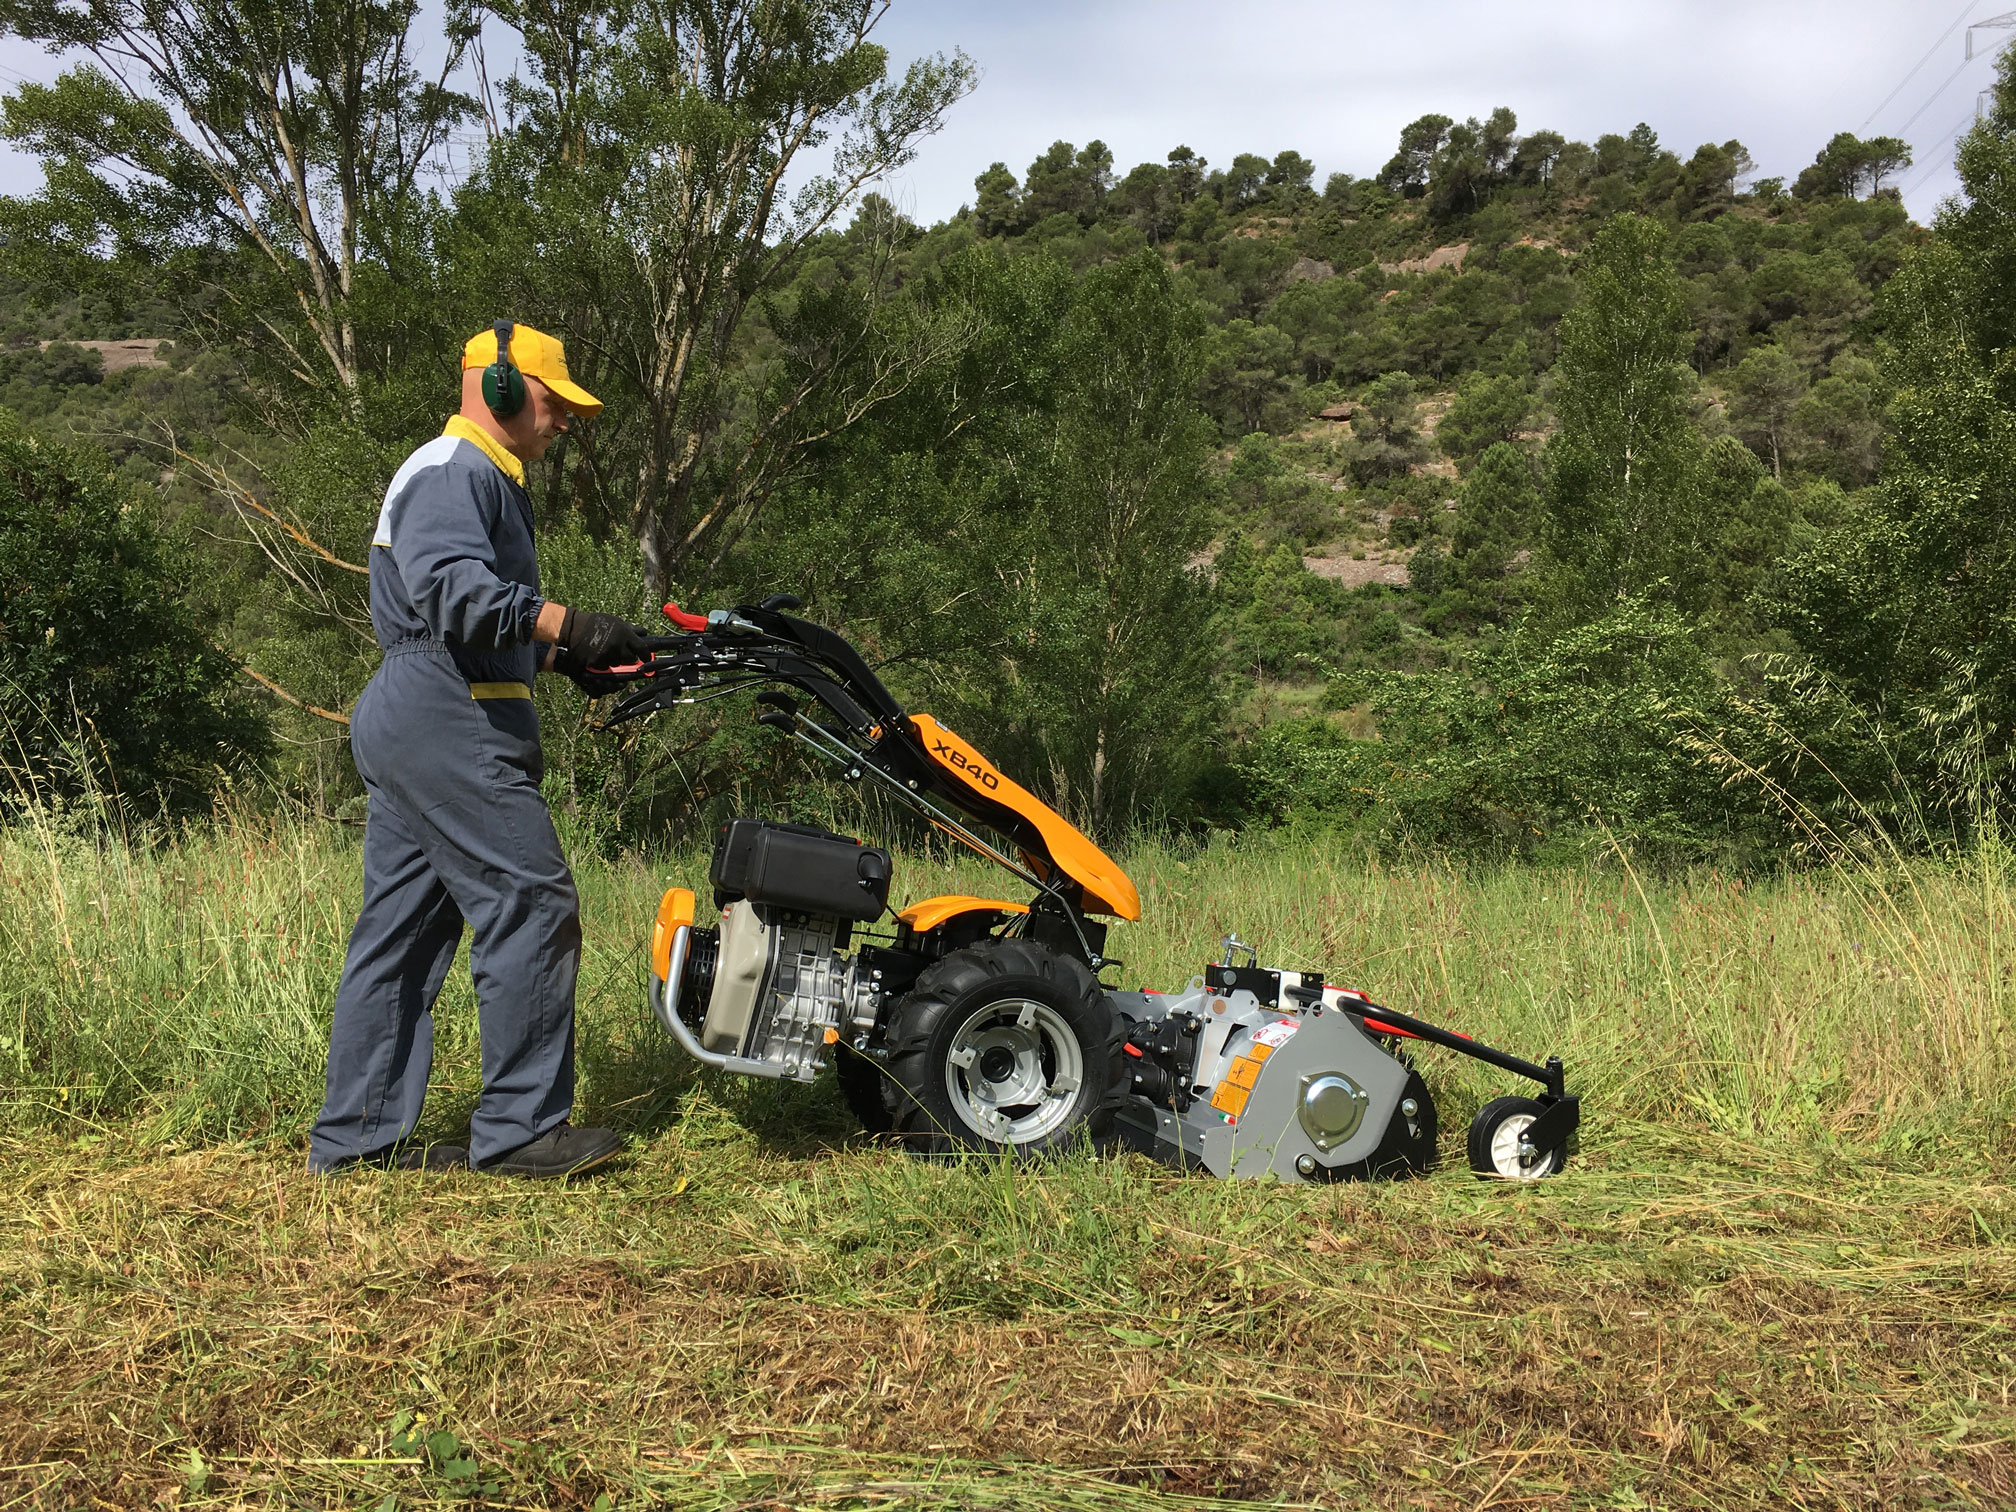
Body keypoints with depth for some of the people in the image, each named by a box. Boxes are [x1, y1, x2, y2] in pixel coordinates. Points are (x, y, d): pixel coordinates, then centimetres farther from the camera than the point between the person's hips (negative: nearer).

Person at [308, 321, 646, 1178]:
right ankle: (520, 1128, -4)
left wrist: (563, 659, 15)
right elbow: (451, 589, -26)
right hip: (448, 728, -11)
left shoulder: (480, 479, 26)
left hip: (413, 728, 11)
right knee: (531, 906, -9)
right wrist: (561, 624, -32)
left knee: (403, 928, 11)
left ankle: (359, 1133, 16)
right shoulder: (450, 471, -9)